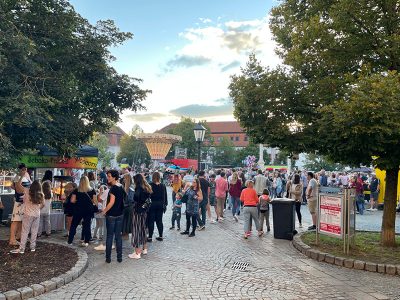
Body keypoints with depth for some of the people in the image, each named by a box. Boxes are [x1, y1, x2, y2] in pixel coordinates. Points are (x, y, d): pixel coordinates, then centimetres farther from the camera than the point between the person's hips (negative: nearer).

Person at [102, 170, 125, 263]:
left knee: (109, 236, 3)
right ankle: (119, 257, 14)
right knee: (118, 236, 10)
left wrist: (104, 211, -10)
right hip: (120, 215, 7)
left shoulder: (113, 188, -16)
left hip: (111, 215, -6)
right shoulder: (121, 188, 7)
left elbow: (112, 202, -21)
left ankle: (108, 258, 9)